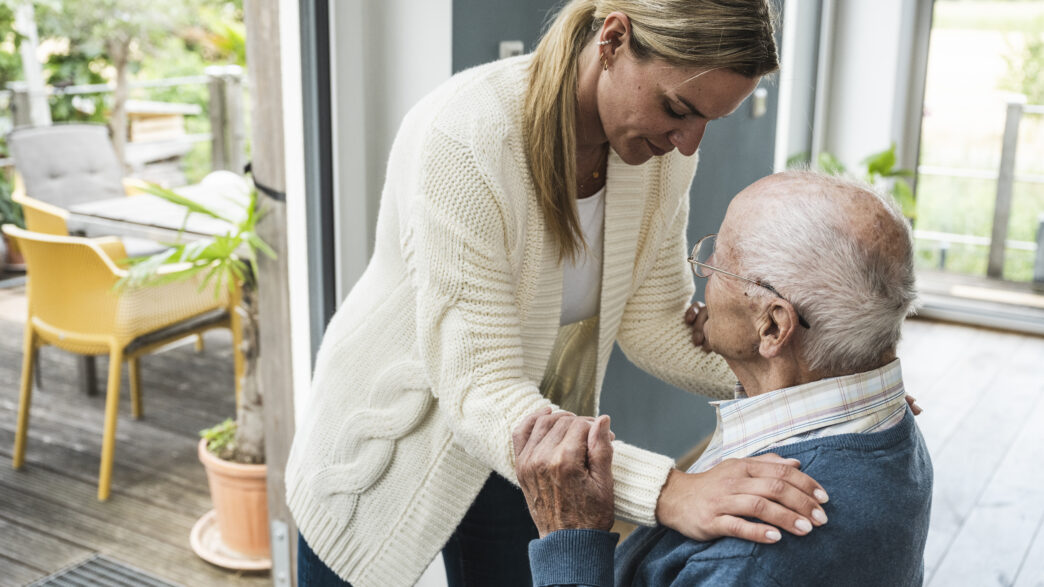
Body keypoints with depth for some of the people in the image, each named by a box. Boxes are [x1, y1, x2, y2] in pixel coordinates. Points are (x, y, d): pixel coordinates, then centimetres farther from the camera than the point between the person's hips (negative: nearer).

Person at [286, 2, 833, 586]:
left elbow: (655, 322, -7)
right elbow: (479, 392, -37)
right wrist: (666, 492, -48)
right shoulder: (462, 140, -34)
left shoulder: (664, 152, -14)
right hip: (397, 441, -4)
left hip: (531, 443, 5)